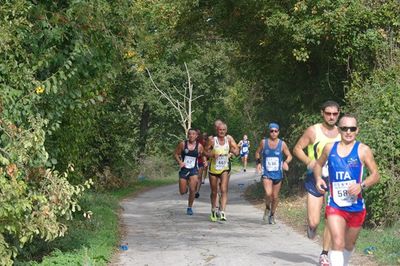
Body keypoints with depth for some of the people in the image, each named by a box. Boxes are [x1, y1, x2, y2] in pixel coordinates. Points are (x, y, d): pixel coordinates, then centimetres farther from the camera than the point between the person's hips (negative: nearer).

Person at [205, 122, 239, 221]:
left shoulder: (229, 139, -4)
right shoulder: (212, 141, -10)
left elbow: (237, 150, 2)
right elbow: (206, 151, -1)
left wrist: (234, 150, -20)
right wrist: (212, 155, -21)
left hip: (225, 169, 0)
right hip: (213, 169, 0)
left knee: (224, 190, -16)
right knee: (214, 192, 11)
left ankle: (222, 212, -18)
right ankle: (213, 211, 33)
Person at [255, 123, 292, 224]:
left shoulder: (282, 144, -2)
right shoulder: (263, 142, -2)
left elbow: (289, 156, 6)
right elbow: (257, 153, 12)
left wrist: (286, 162, -15)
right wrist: (258, 162, -5)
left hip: (278, 174, 1)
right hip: (266, 173, -1)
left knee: (275, 196, 9)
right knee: (268, 194, -20)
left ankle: (272, 215, 31)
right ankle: (267, 209, 10)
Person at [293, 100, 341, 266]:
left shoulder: (341, 133, 6)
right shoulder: (313, 131, -5)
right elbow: (297, 149, 0)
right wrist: (309, 161, -17)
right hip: (315, 179, -3)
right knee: (314, 222, -7)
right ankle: (311, 226, 31)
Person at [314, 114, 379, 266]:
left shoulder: (363, 150, -5)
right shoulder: (329, 148, 2)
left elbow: (375, 175, -4)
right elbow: (318, 165, 19)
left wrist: (361, 185, -22)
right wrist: (318, 178, -2)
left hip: (356, 207, 1)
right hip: (335, 206, 0)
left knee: (349, 244, 20)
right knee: (338, 243, -18)